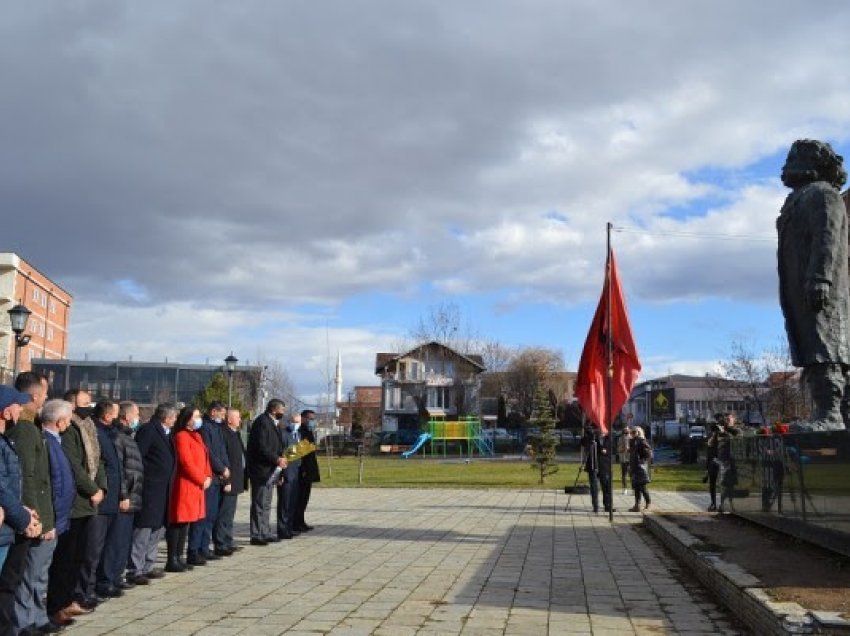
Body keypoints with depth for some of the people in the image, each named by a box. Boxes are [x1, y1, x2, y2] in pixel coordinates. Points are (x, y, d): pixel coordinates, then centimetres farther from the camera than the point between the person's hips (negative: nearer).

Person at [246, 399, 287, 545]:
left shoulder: (270, 422, 16)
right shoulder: (262, 422, -16)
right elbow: (261, 447, -23)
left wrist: (279, 458, 9)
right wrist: (277, 459, -20)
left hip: (269, 470, 11)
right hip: (261, 470, -11)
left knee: (266, 504, 15)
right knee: (260, 504, -5)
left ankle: (265, 533, 22)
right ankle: (256, 535, 0)